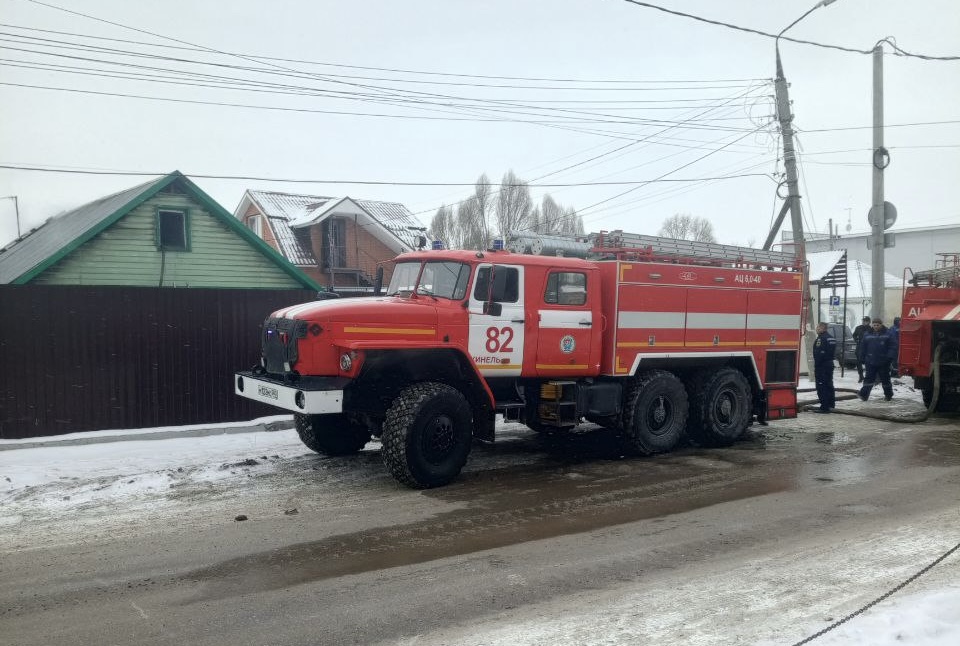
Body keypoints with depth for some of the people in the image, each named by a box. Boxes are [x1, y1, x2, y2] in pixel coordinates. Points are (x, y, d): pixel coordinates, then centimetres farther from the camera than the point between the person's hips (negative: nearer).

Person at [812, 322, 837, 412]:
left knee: (821, 386, -7)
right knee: (829, 384, 19)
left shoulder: (821, 339, -17)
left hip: (822, 365, -10)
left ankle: (824, 407, -9)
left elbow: (819, 353, -23)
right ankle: (831, 404, 28)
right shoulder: (831, 338, 15)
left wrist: (816, 366, -19)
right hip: (830, 363, 10)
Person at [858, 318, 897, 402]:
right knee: (869, 379, 0)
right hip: (870, 362, 2)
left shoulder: (888, 334, -1)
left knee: (885, 379, 11)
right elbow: (863, 348, 8)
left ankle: (888, 394, 25)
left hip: (883, 363, -1)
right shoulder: (867, 335, 7)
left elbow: (893, 347, -6)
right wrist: (862, 359, 4)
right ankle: (864, 394, -2)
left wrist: (890, 357, -17)